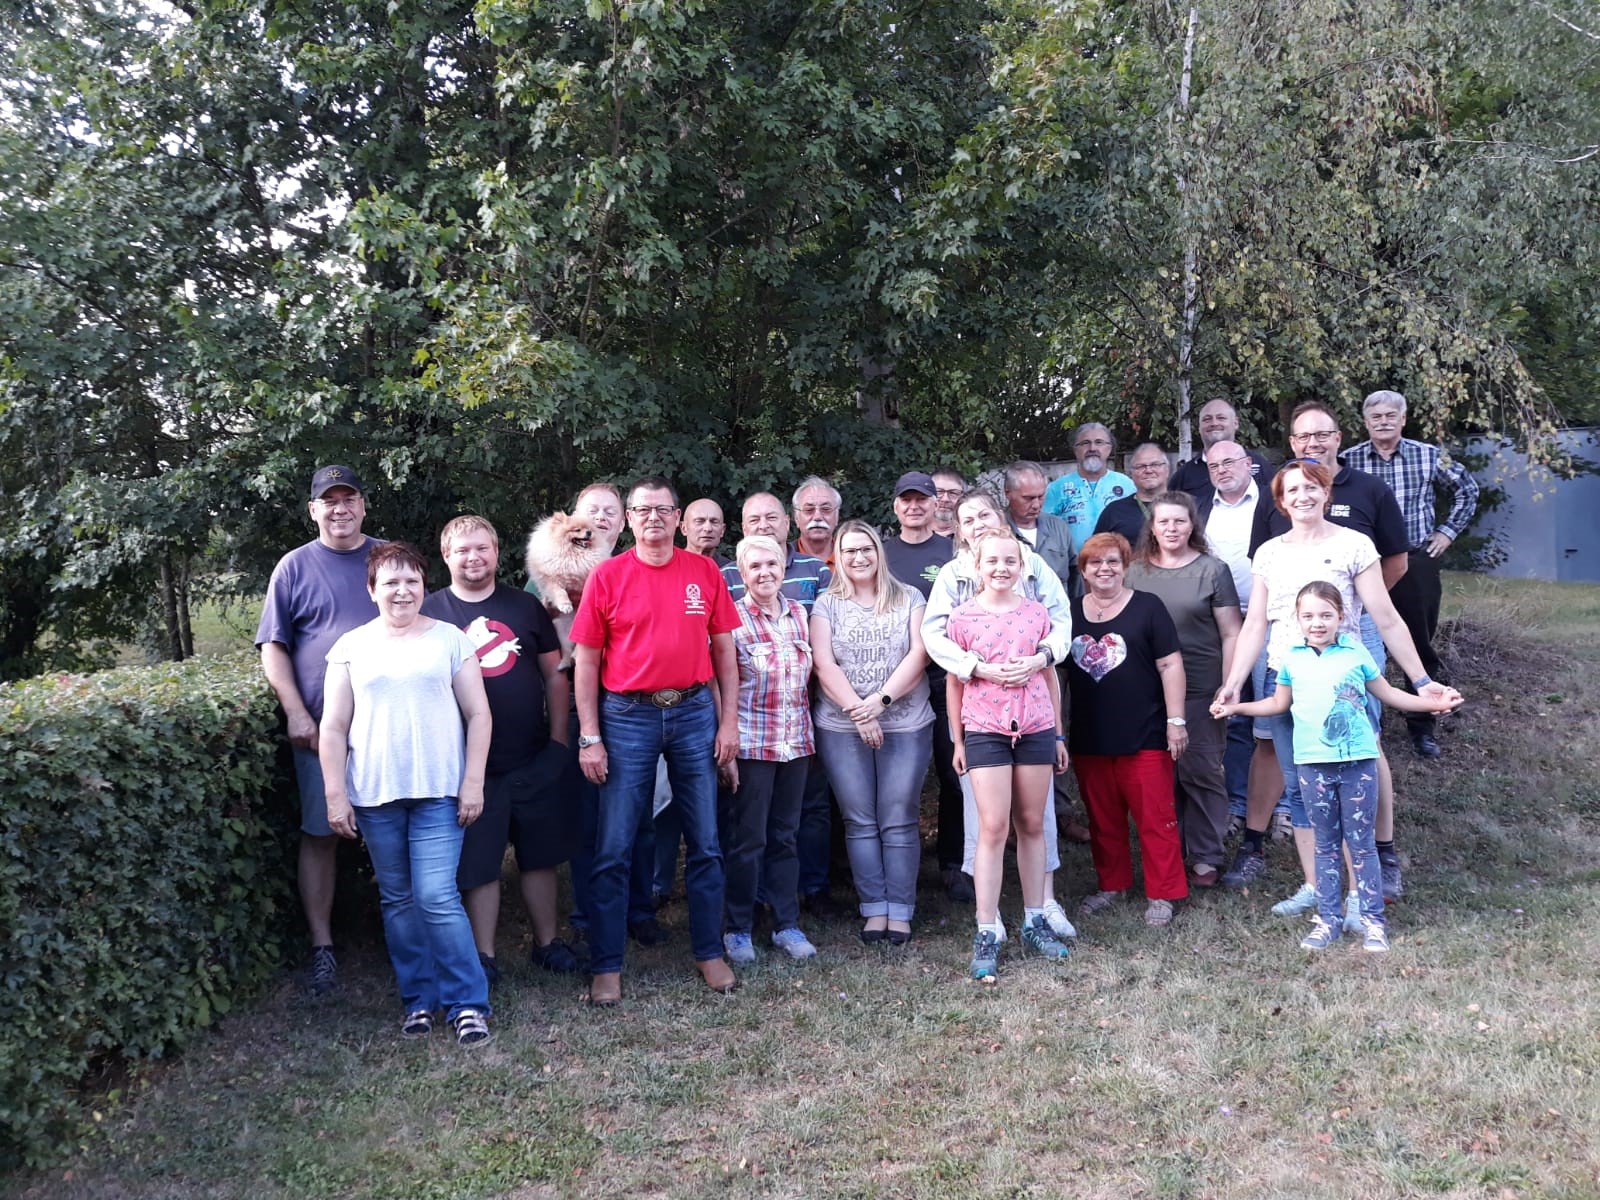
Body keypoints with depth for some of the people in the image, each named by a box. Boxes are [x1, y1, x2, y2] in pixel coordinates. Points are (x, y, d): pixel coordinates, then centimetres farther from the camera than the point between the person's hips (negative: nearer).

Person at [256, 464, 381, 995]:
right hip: (321, 727, -1)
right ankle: (322, 946, 8)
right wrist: (296, 712, -8)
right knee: (320, 834, 0)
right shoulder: (295, 567, 5)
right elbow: (274, 647, 3)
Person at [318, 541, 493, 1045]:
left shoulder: (449, 640, 3)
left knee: (437, 898, -9)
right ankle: (418, 1000, 20)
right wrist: (335, 795, 0)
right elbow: (333, 728, 7)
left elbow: (478, 715, 3)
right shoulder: (351, 647, 6)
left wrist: (473, 783, -4)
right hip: (374, 796, 2)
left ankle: (468, 1003, 1)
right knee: (398, 900, 9)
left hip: (438, 793, -2)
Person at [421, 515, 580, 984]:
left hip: (535, 760, 2)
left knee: (540, 856, 11)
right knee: (478, 862, 4)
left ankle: (547, 942, 25)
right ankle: (484, 957, 16)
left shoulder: (525, 607, 7)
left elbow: (554, 675, 10)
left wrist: (558, 739, 3)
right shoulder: (430, 612, 0)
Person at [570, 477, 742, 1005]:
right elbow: (585, 661, 0)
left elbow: (724, 650, 8)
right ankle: (606, 966, 11)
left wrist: (729, 720, 2)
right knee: (613, 849, 1)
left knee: (705, 843, 9)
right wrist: (589, 737, -5)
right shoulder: (607, 576, -2)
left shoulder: (704, 573, 4)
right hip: (627, 717, -2)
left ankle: (710, 952, 23)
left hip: (694, 713, 2)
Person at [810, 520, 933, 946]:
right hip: (842, 729, 1)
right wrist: (858, 712, -14)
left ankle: (900, 910, 5)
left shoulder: (908, 599, 7)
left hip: (906, 726, 0)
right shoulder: (827, 605, 7)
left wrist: (882, 699, -14)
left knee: (898, 822, 0)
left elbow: (919, 654, -3)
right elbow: (825, 665, -3)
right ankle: (874, 908, 10)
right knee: (860, 823, 3)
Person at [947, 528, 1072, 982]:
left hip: (1035, 728, 2)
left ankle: (1034, 921, 23)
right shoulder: (962, 617, -2)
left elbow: (1049, 675, 10)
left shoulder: (1037, 613, 3)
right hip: (984, 731, -2)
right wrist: (957, 740, 4)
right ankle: (987, 934, -2)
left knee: (1032, 826, 10)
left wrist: (1058, 734, 12)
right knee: (993, 828, -7)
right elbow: (954, 682, 4)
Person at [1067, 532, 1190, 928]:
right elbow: (1057, 669, 16)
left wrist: (1176, 721, -8)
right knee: (1102, 819, 13)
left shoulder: (1147, 608, -2)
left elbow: (1170, 664, -3)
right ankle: (1111, 885, 28)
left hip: (1144, 738, -4)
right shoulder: (1071, 613, 9)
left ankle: (1161, 895, 10)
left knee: (1155, 818, 0)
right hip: (1088, 741, 4)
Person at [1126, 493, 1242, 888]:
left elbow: (1231, 633, -1)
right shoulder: (1135, 571, 7)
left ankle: (1206, 858, 15)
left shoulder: (1212, 570, -1)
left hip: (1200, 691, -3)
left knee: (1200, 772, 3)